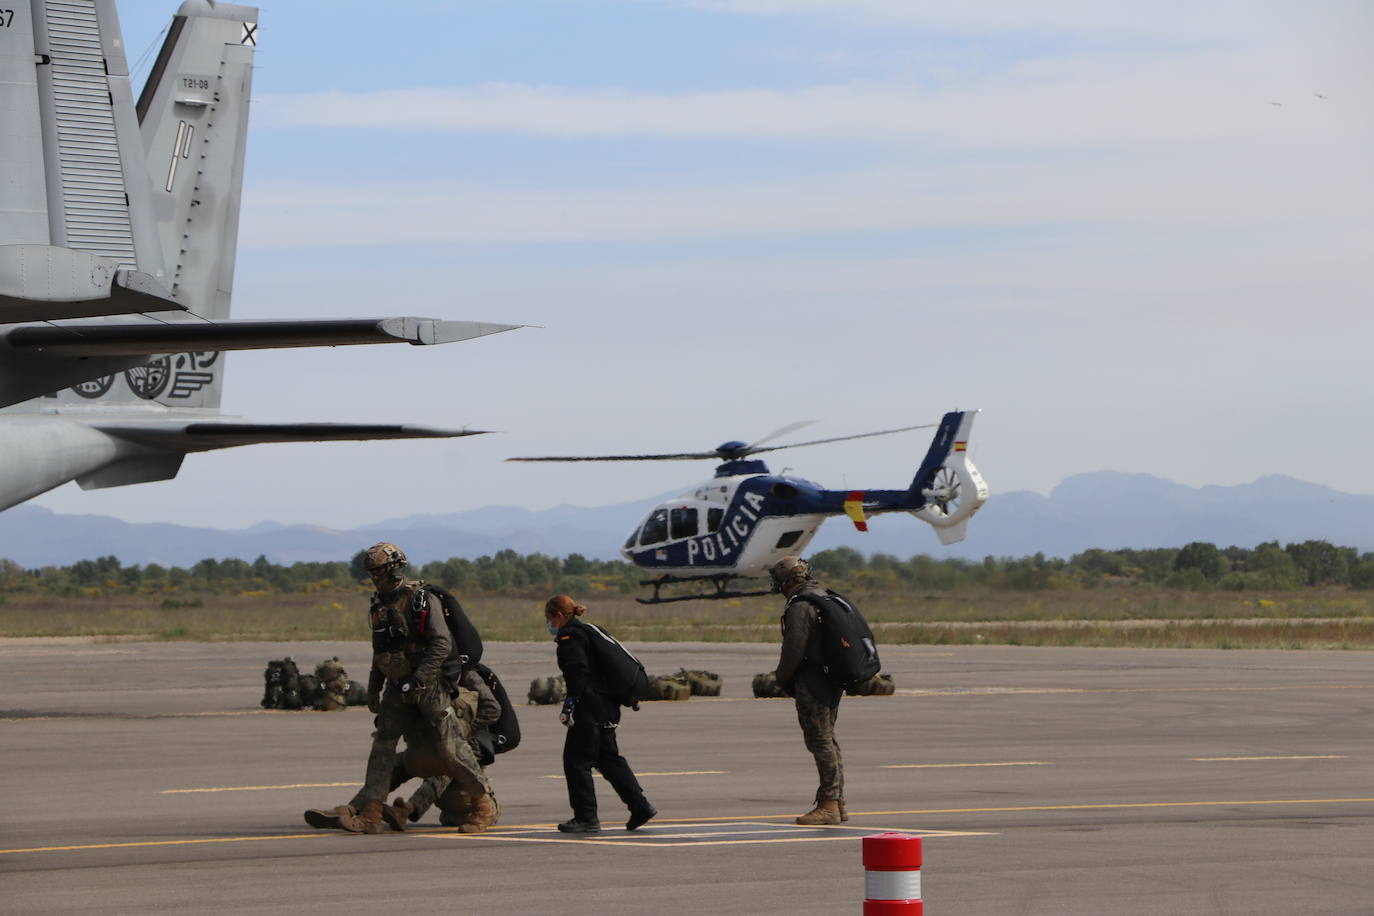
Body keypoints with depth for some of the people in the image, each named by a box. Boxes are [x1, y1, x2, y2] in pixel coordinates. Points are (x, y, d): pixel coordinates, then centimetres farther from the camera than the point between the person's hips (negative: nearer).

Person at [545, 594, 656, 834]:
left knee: (576, 761, -3)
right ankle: (641, 807, 13)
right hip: (608, 707, 10)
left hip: (590, 708, -10)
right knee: (608, 758, 16)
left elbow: (579, 671, -22)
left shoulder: (569, 636, -9)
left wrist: (569, 704, -25)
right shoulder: (587, 631, 21)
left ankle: (586, 818, -3)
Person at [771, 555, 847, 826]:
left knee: (820, 741, -8)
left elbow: (794, 649, -20)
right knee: (827, 740, 15)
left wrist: (781, 677, -3)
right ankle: (837, 802, 18)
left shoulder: (800, 606, -16)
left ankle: (828, 804, -8)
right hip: (832, 681, 10)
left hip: (812, 682, -10)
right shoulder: (825, 598, 14)